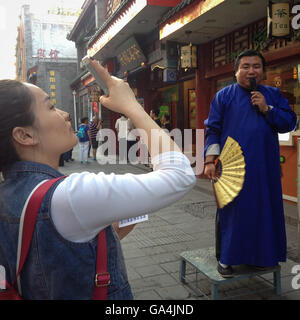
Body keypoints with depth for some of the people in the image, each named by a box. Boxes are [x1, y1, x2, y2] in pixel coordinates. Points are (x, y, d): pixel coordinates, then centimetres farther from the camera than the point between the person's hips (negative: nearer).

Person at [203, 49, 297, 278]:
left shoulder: (273, 95, 11)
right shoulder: (224, 96, 3)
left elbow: (290, 123, 6)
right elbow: (213, 130, -1)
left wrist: (267, 109, -9)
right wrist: (210, 161, -10)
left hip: (264, 167, 3)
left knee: (262, 210, 9)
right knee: (230, 211, 4)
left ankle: (259, 255, 28)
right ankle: (224, 258, 17)